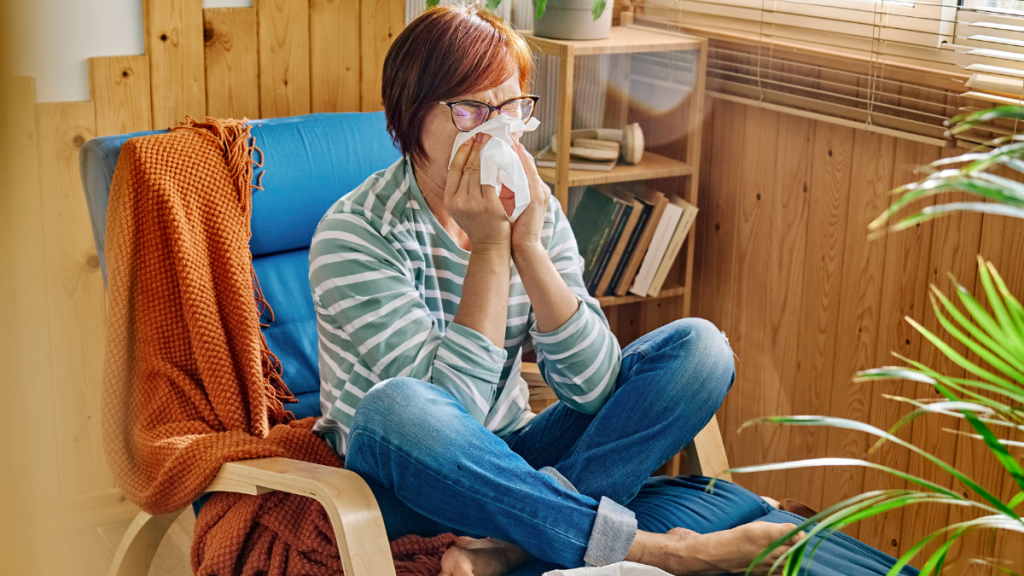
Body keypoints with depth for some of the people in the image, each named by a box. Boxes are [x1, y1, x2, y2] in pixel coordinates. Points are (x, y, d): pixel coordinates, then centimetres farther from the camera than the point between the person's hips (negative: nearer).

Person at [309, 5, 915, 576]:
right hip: (407, 481, -5)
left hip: (509, 464, 5)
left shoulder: (536, 207, -2)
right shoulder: (354, 233, -16)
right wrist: (488, 247, -23)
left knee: (697, 346, -11)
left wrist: (528, 244, -19)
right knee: (395, 407, -41)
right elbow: (453, 403, -24)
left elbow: (594, 388, -11)